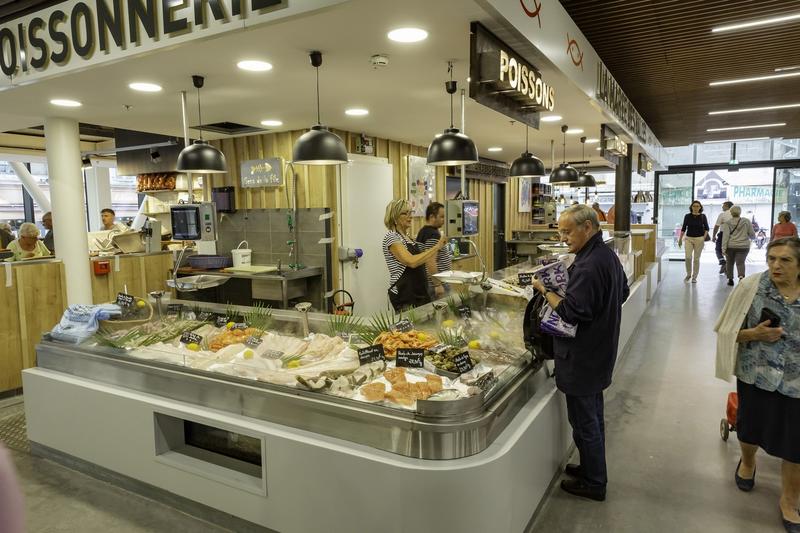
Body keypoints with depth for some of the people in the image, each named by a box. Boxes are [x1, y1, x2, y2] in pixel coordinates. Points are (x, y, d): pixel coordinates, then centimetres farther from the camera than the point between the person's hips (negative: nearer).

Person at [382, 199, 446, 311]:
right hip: (404, 295, -9)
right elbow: (412, 262, -25)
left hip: (419, 292, 9)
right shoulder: (391, 236, -13)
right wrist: (436, 247, -21)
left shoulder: (406, 236, 14)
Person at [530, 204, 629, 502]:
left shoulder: (588, 266, -26)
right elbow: (622, 293, 21)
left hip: (582, 359, -10)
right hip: (601, 351, 10)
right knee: (593, 416, 22)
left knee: (584, 421, 5)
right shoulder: (608, 255, 7)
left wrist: (545, 291, -17)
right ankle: (592, 469, 38)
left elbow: (572, 313, -29)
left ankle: (594, 483, 21)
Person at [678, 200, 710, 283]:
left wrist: (704, 237, -12)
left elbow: (706, 228, 3)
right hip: (688, 238, 1)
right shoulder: (687, 216, 2)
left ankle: (694, 277, 11)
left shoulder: (703, 216, 1)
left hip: (699, 239, -1)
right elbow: (683, 228, 8)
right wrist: (680, 239, 6)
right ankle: (688, 274, 11)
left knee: (696, 258, 2)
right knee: (688, 257, -10)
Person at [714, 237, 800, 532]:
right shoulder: (751, 287, -12)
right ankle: (747, 462, 54)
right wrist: (754, 334, -23)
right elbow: (728, 331, -6)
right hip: (755, 376, 0)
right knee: (750, 427, 21)